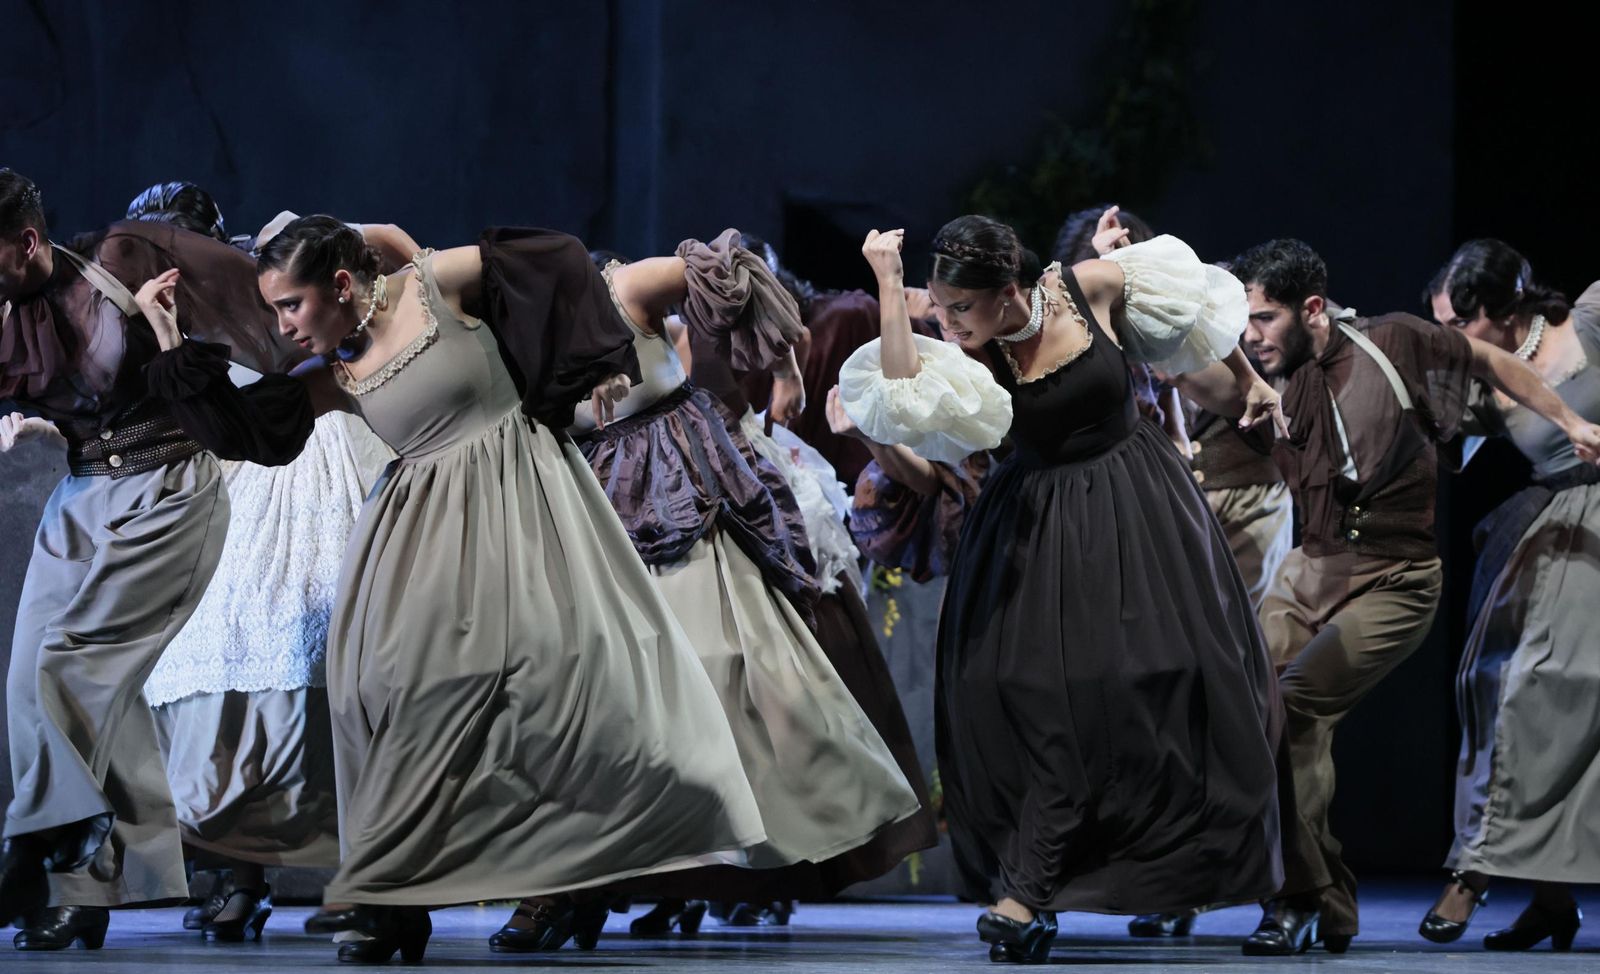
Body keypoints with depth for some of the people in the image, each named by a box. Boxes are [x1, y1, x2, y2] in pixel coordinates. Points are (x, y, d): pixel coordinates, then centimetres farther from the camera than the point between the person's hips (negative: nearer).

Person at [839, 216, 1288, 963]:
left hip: (1135, 507, 1)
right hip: (1041, 528, -1)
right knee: (1048, 700, -7)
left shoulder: (1092, 288, -15)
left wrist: (1248, 379, 13)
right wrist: (888, 284, -35)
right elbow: (902, 388, -36)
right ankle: (1025, 891, -7)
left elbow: (1193, 304, 2)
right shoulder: (971, 356, -15)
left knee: (1173, 674, 4)